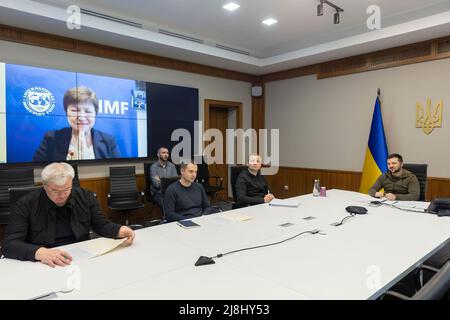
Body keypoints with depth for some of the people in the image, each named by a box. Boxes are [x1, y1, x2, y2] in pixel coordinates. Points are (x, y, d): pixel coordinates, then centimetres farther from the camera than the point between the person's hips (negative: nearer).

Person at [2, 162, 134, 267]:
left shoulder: (85, 197, 2)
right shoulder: (25, 204, -6)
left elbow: (102, 225, 7)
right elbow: (10, 244, -13)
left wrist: (120, 230, -15)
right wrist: (40, 253, -32)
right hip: (46, 265, -2)